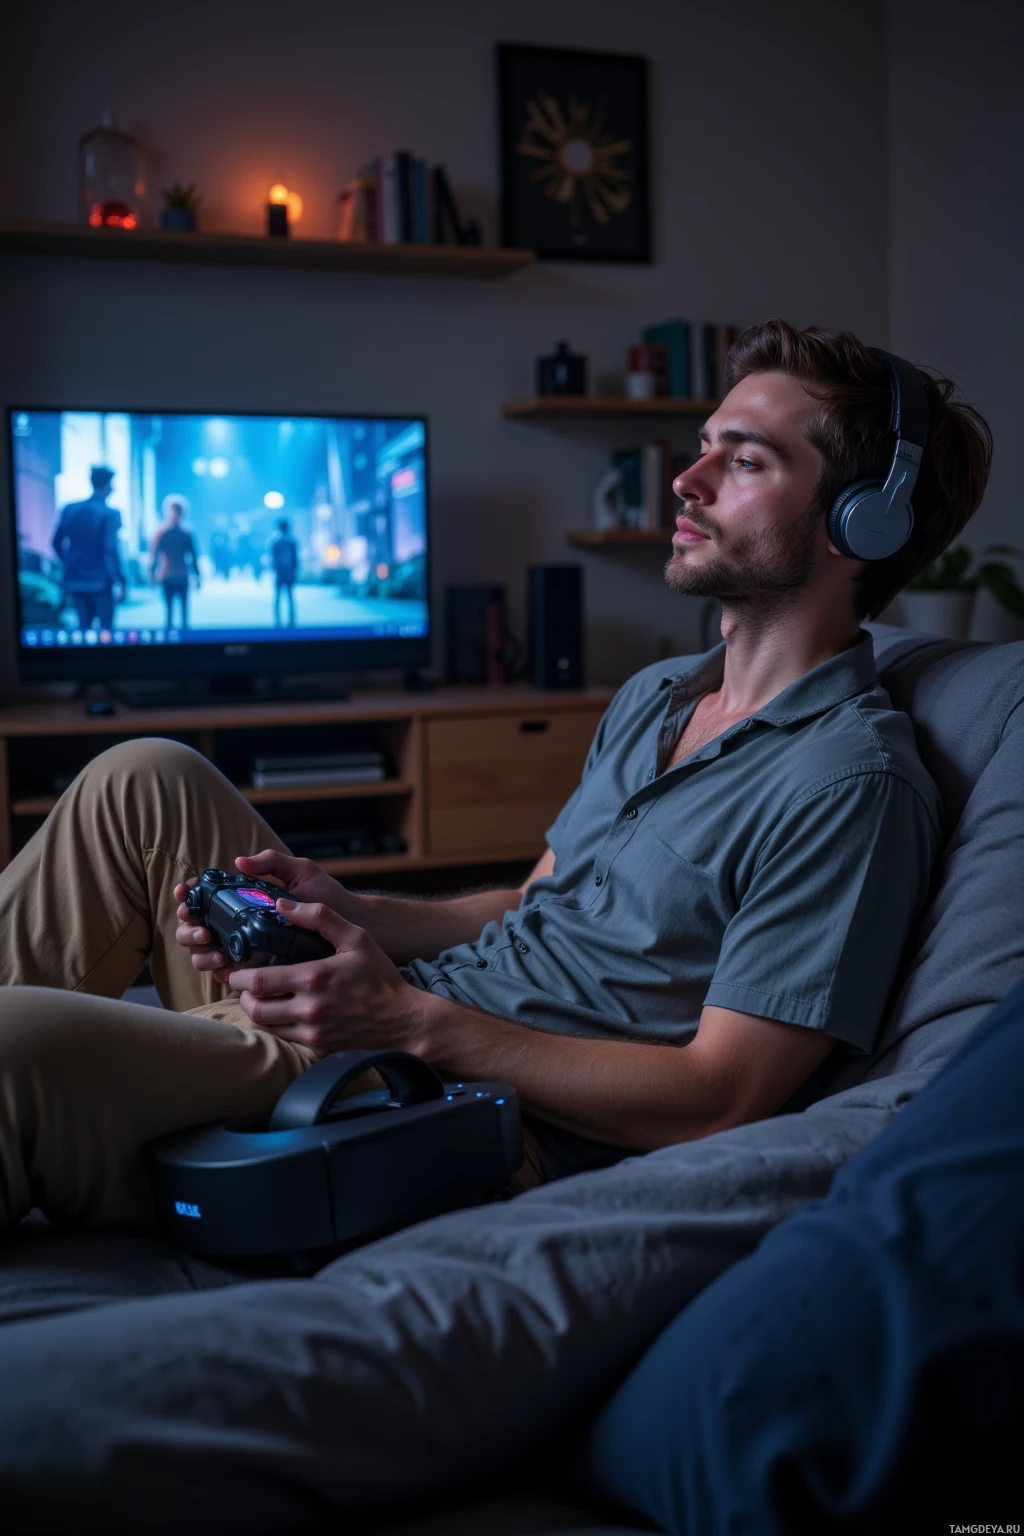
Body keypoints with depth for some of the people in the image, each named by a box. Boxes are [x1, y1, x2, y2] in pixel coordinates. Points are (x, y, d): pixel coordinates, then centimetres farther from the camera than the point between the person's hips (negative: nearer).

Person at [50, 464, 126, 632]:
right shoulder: (110, 513, -12)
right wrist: (118, 581, -13)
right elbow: (110, 551, -17)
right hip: (100, 581, -5)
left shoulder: (69, 509, 4)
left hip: (74, 580, 5)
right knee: (105, 627, 4)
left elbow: (57, 543, 8)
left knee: (84, 625, 12)